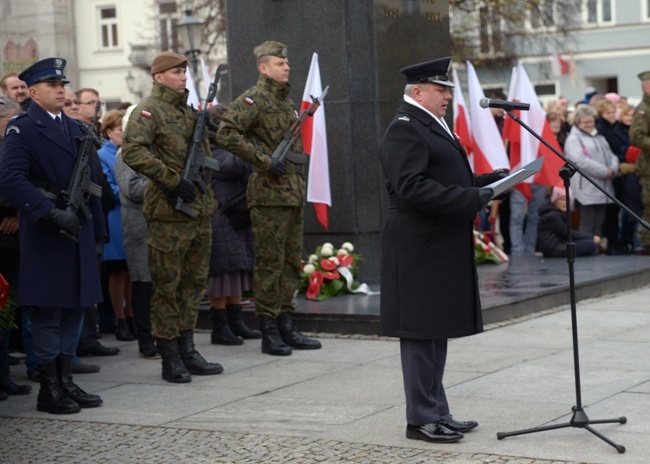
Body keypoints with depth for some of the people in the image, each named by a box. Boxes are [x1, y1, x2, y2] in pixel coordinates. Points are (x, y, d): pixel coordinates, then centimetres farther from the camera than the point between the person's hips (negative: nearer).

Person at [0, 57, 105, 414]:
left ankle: (66, 382, 18)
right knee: (47, 311, -1)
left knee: (74, 308, 10)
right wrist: (52, 212, -24)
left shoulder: (76, 129, 17)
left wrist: (97, 231, 14)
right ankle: (49, 389, 6)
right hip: (44, 235, -7)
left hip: (78, 230, 7)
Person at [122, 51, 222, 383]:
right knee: (167, 286, -1)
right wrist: (173, 180, -23)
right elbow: (132, 151, -22)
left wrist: (207, 193, 14)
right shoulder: (149, 110, -7)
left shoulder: (189, 112, 18)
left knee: (194, 283, 12)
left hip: (199, 211, 8)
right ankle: (170, 358, 4)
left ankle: (187, 351, 20)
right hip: (169, 214, -8)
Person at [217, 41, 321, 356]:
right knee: (269, 263, -4)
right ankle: (269, 333, 1)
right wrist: (264, 161, -23)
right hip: (269, 194, -9)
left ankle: (286, 327, 19)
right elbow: (226, 134, -22)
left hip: (293, 194, 9)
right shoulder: (253, 99, -10)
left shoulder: (286, 100, 17)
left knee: (291, 262, 11)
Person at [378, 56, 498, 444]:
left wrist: (493, 181, 10)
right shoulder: (404, 130, -14)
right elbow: (412, 187, -25)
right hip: (420, 249, -10)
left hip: (443, 249, 10)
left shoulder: (433, 126, 19)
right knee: (421, 333, -3)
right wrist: (470, 198, -26)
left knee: (437, 331, 14)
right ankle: (422, 419, 4)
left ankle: (437, 412, 22)